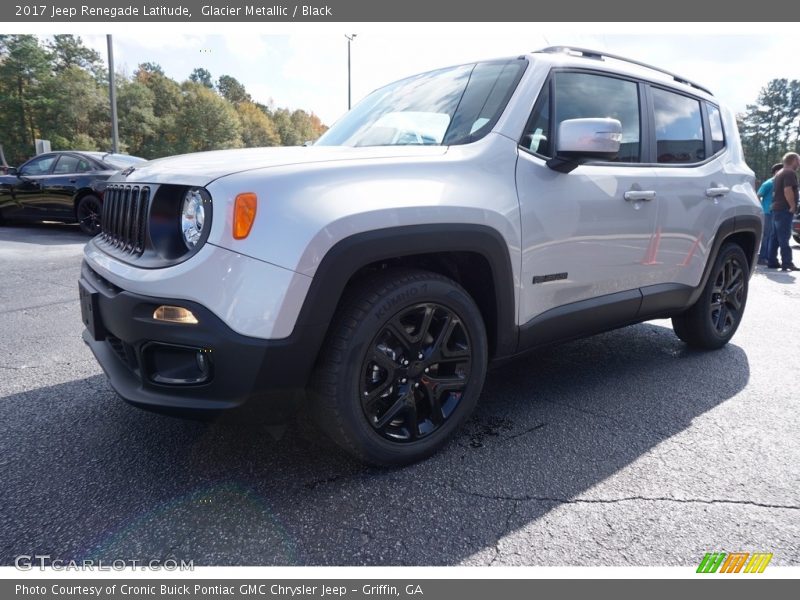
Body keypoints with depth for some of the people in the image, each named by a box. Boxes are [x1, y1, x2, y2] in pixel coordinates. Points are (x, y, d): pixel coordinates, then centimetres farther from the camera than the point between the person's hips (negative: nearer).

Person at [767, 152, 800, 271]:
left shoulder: (779, 173, 19)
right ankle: (787, 263, -11)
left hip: (776, 208, 10)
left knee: (775, 237, 11)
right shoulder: (790, 173, -11)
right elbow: (787, 190, -23)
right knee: (784, 238, -11)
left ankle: (772, 261, 13)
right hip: (785, 209, -10)